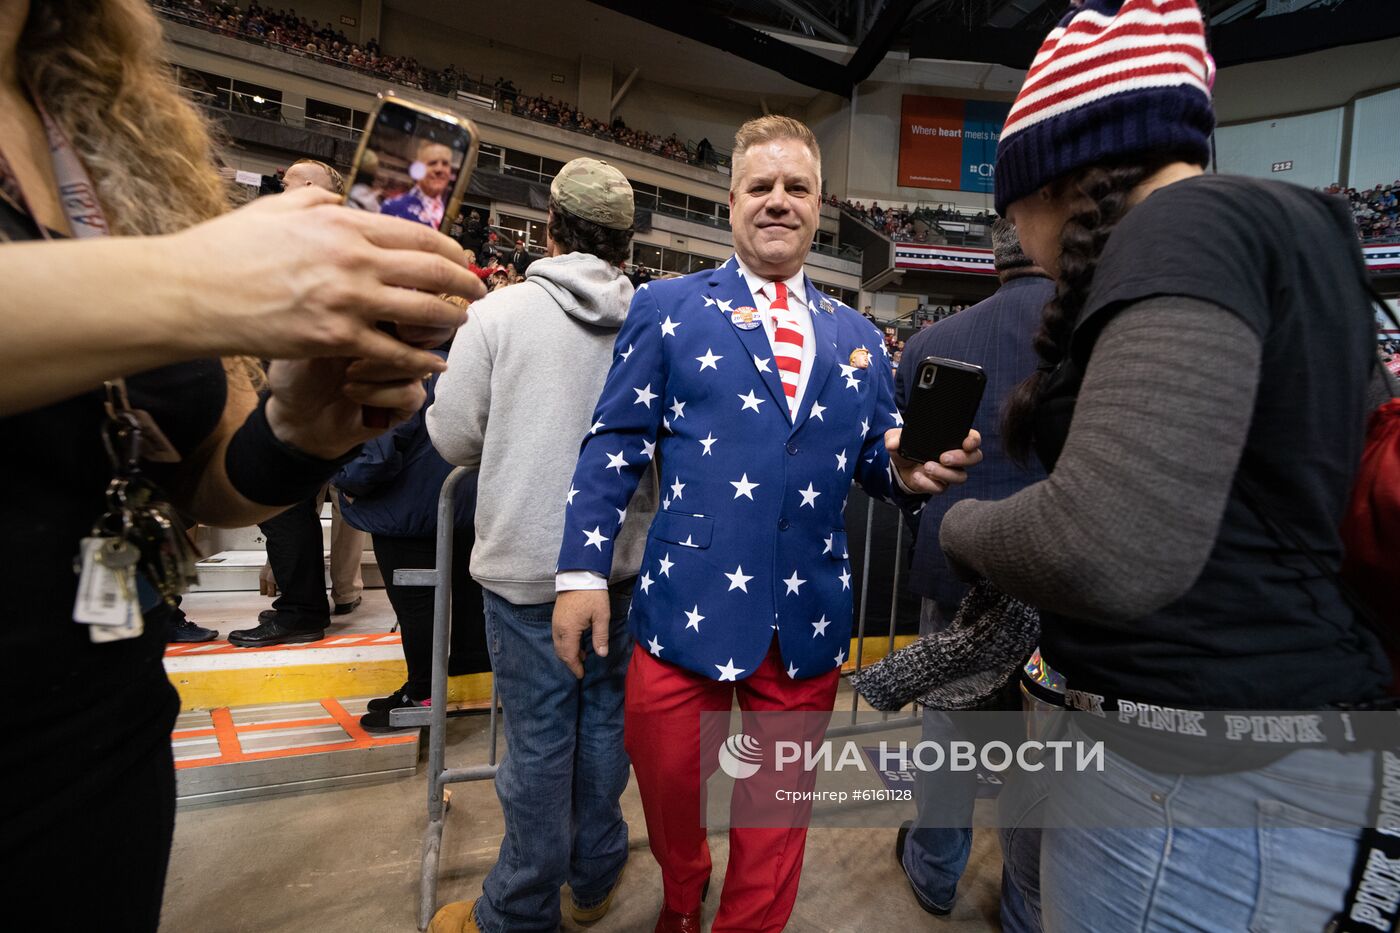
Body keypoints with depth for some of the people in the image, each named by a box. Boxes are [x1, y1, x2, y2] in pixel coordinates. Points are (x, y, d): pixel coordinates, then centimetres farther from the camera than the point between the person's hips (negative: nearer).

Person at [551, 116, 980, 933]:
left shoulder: (858, 337, 11)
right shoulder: (669, 307, 2)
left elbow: (875, 462, 11)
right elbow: (615, 446, -2)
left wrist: (911, 470, -12)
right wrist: (583, 570, -8)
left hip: (810, 619, 3)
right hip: (689, 605, -2)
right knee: (667, 790, 17)